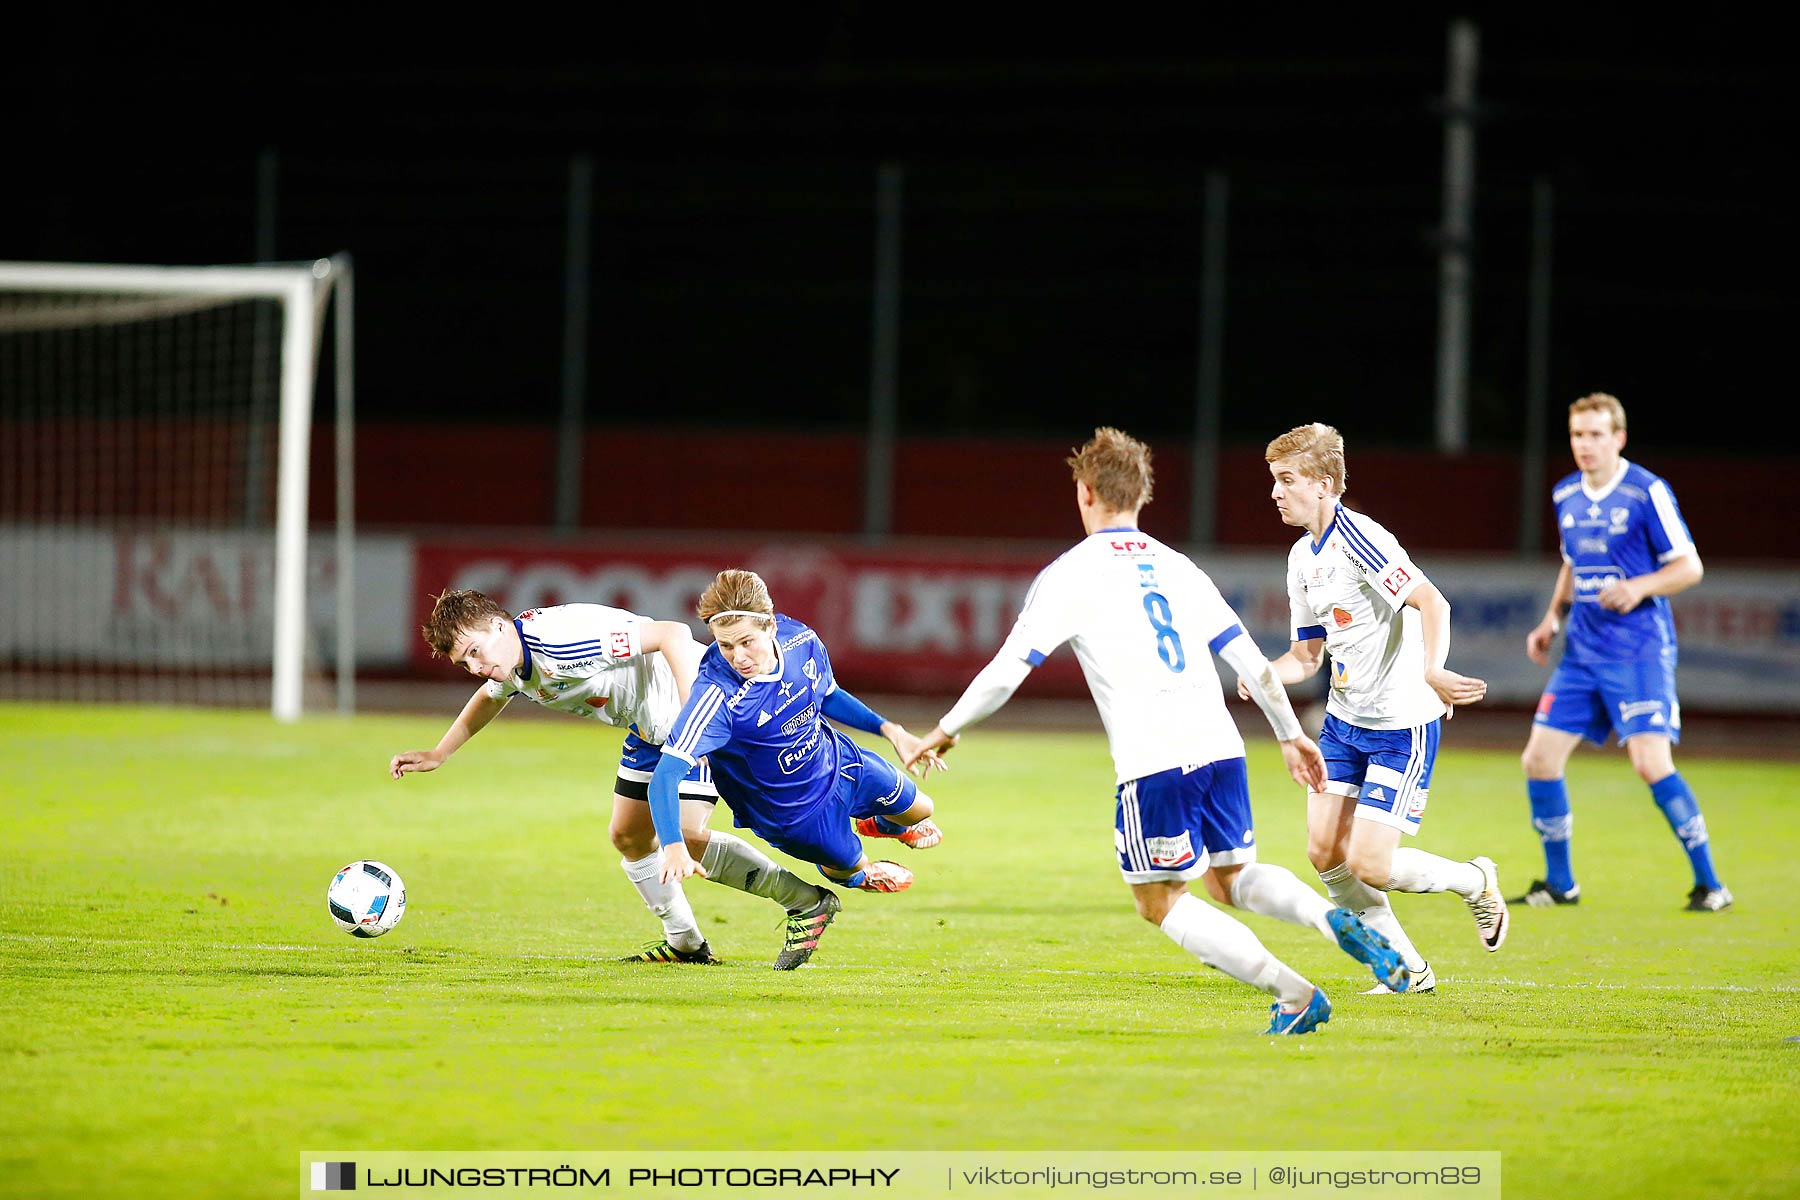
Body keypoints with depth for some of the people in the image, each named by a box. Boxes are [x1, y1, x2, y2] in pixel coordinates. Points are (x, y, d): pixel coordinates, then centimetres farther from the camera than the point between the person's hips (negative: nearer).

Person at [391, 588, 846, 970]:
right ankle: (685, 942, 26)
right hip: (650, 728, 10)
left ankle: (806, 902, -10)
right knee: (629, 838, 12)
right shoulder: (510, 664, -1)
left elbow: (673, 635, -33)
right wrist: (437, 755, 23)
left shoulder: (562, 639, -32)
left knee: (686, 836, -19)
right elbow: (490, 698, 27)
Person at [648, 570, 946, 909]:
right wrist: (674, 848, -60)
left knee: (918, 810, 24)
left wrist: (888, 729, -4)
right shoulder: (718, 696, -42)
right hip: (793, 813, -5)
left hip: (837, 762, 5)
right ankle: (861, 875, 59)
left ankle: (886, 825, 62)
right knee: (846, 866, 19)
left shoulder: (801, 639, -24)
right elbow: (666, 774, -46)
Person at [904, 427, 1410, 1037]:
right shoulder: (1176, 567, 17)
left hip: (1152, 762, -6)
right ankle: (1333, 917, -8)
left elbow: (1006, 672, -1)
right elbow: (1250, 659, 16)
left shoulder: (1069, 575, 2)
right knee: (1233, 878, 22)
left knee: (1159, 901, 7)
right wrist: (1290, 734, 27)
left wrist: (946, 730, 14)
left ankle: (1292, 993, -7)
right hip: (1219, 746, 6)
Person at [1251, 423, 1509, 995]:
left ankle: (1473, 881, 17)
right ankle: (1407, 968, 15)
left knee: (1368, 865, -11)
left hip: (1402, 726, -9)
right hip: (1344, 721, 9)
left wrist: (1432, 671, -45)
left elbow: (1431, 603, -30)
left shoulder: (1359, 538, -19)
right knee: (1325, 854, 0)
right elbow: (1308, 653, 17)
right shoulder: (1303, 557, 10)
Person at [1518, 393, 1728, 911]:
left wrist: (1639, 587, -23)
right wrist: (1552, 619, 12)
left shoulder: (1647, 492, -10)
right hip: (1582, 651, 7)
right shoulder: (1565, 496, 10)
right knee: (1540, 758, 0)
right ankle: (1559, 883, 16)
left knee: (1651, 763, -17)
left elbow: (1690, 566, -7)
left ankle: (1709, 884, -6)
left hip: (1640, 651, -7)